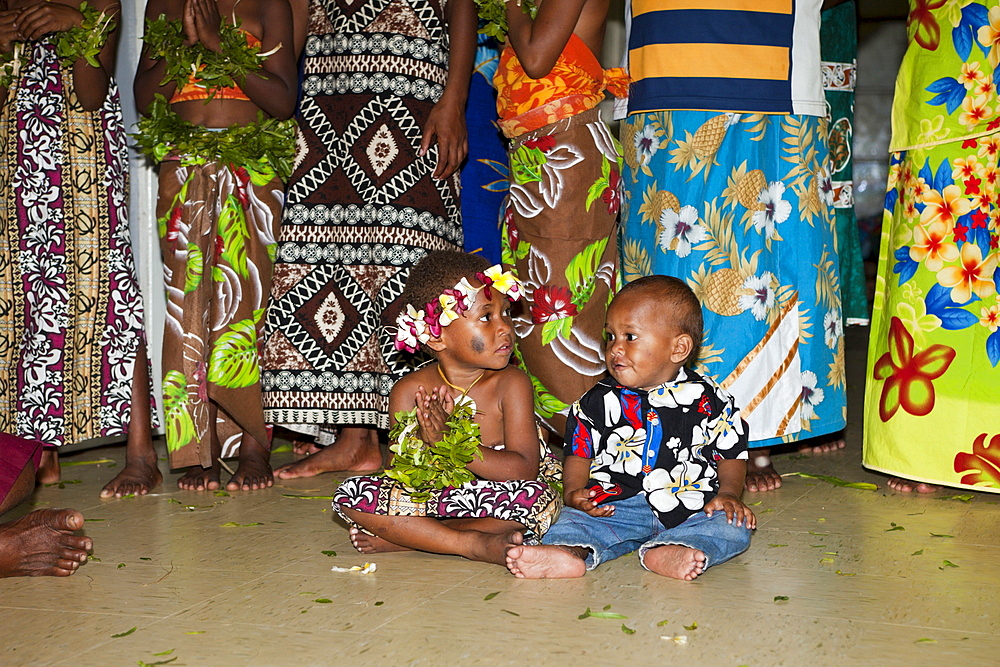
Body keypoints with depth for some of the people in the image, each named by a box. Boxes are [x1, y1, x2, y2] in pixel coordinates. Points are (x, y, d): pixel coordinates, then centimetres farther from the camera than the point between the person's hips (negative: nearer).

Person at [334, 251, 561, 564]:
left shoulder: (510, 383, -9)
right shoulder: (409, 392, -6)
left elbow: (524, 469, -18)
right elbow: (401, 477, -7)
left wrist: (451, 443, -27)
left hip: (490, 502, -1)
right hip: (434, 500, 1)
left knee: (538, 498, -33)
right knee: (350, 494, -17)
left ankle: (399, 539, -22)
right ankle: (473, 543, -20)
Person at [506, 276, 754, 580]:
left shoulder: (710, 402, 4)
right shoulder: (600, 402, 8)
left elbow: (732, 455, 10)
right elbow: (579, 454, 13)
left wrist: (727, 494, -7)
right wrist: (574, 492, -5)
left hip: (692, 509, -1)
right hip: (618, 507, 1)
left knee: (735, 526, -26)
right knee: (575, 519, -22)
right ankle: (566, 552, -52)